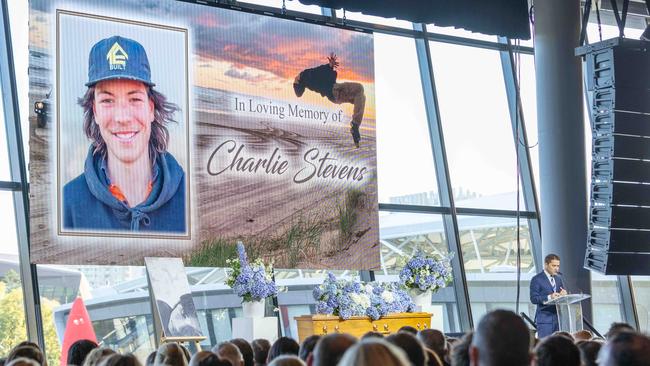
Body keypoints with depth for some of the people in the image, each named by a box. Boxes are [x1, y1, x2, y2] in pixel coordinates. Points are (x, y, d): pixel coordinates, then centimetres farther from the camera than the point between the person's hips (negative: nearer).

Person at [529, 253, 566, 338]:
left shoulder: (558, 279, 17)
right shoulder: (537, 279, -4)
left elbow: (563, 295, 20)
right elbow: (533, 299, -11)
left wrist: (563, 295, -5)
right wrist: (549, 297, -25)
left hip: (558, 317, 6)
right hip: (545, 318, -6)